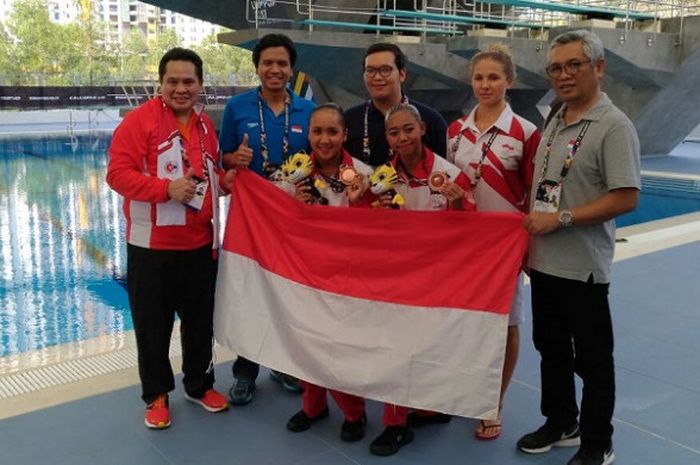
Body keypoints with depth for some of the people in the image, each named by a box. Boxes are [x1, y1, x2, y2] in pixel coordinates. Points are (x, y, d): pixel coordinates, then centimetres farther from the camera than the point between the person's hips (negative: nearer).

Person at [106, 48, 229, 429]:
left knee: (201, 320, 16)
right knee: (153, 324, 8)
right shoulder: (138, 120, -10)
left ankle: (199, 385, 35)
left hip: (201, 244, 5)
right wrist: (166, 188, -27)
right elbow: (118, 173, -17)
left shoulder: (205, 124, 10)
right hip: (152, 246, -5)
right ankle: (156, 394, 26)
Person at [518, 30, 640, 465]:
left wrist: (561, 219, -21)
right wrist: (531, 220, 6)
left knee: (592, 359, 7)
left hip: (582, 266, -7)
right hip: (543, 260, 8)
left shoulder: (614, 126, -13)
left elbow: (626, 198, -21)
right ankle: (560, 424, 38)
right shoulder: (554, 122, 11)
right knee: (551, 348, 19)